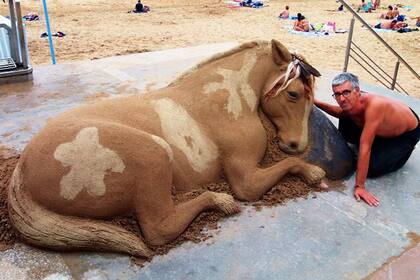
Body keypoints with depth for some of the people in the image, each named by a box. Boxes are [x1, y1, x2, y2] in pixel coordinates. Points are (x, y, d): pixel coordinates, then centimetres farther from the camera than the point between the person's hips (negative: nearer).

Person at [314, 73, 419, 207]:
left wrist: (359, 186, -42)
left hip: (408, 132, -6)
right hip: (383, 128, 6)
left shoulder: (373, 105, -43)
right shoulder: (349, 104, -22)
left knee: (372, 169, -18)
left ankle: (405, 150, 10)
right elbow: (341, 112, 6)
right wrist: (316, 102, -10)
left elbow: (365, 148, -44)